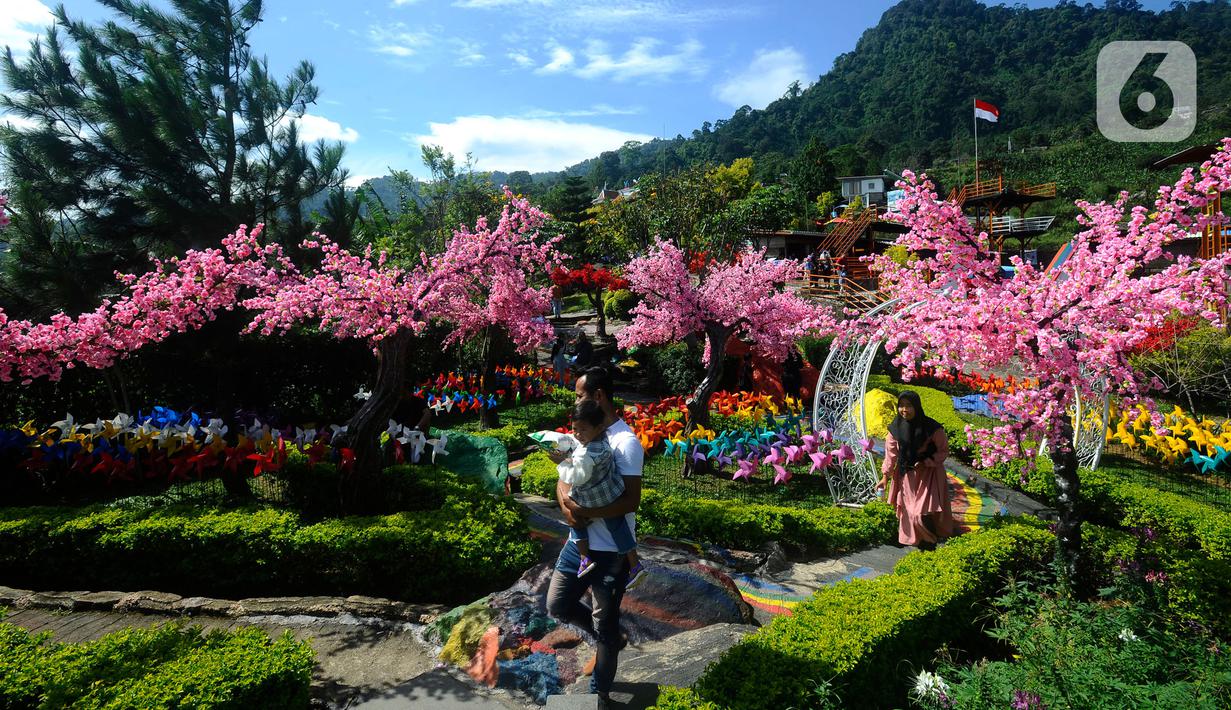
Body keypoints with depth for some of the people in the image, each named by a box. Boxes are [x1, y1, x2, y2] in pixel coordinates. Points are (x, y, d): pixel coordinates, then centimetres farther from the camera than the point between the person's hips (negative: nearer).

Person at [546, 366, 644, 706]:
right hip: (578, 543, 8)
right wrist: (567, 505, -14)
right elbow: (563, 479, 8)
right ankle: (611, 638, 38)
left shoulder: (626, 442, -19)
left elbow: (631, 500, -22)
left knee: (604, 625, 8)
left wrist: (587, 512, -28)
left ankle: (598, 694, 30)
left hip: (611, 551, -7)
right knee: (557, 605, 16)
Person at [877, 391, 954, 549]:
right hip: (906, 475, 4)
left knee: (923, 514, -8)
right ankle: (916, 542, 28)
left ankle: (930, 545, 15)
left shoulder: (932, 428, -17)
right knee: (909, 512, 10)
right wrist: (885, 476, -6)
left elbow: (943, 451, -6)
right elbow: (891, 453, -2)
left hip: (928, 474, -4)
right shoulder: (896, 428, -7)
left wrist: (926, 463, -19)